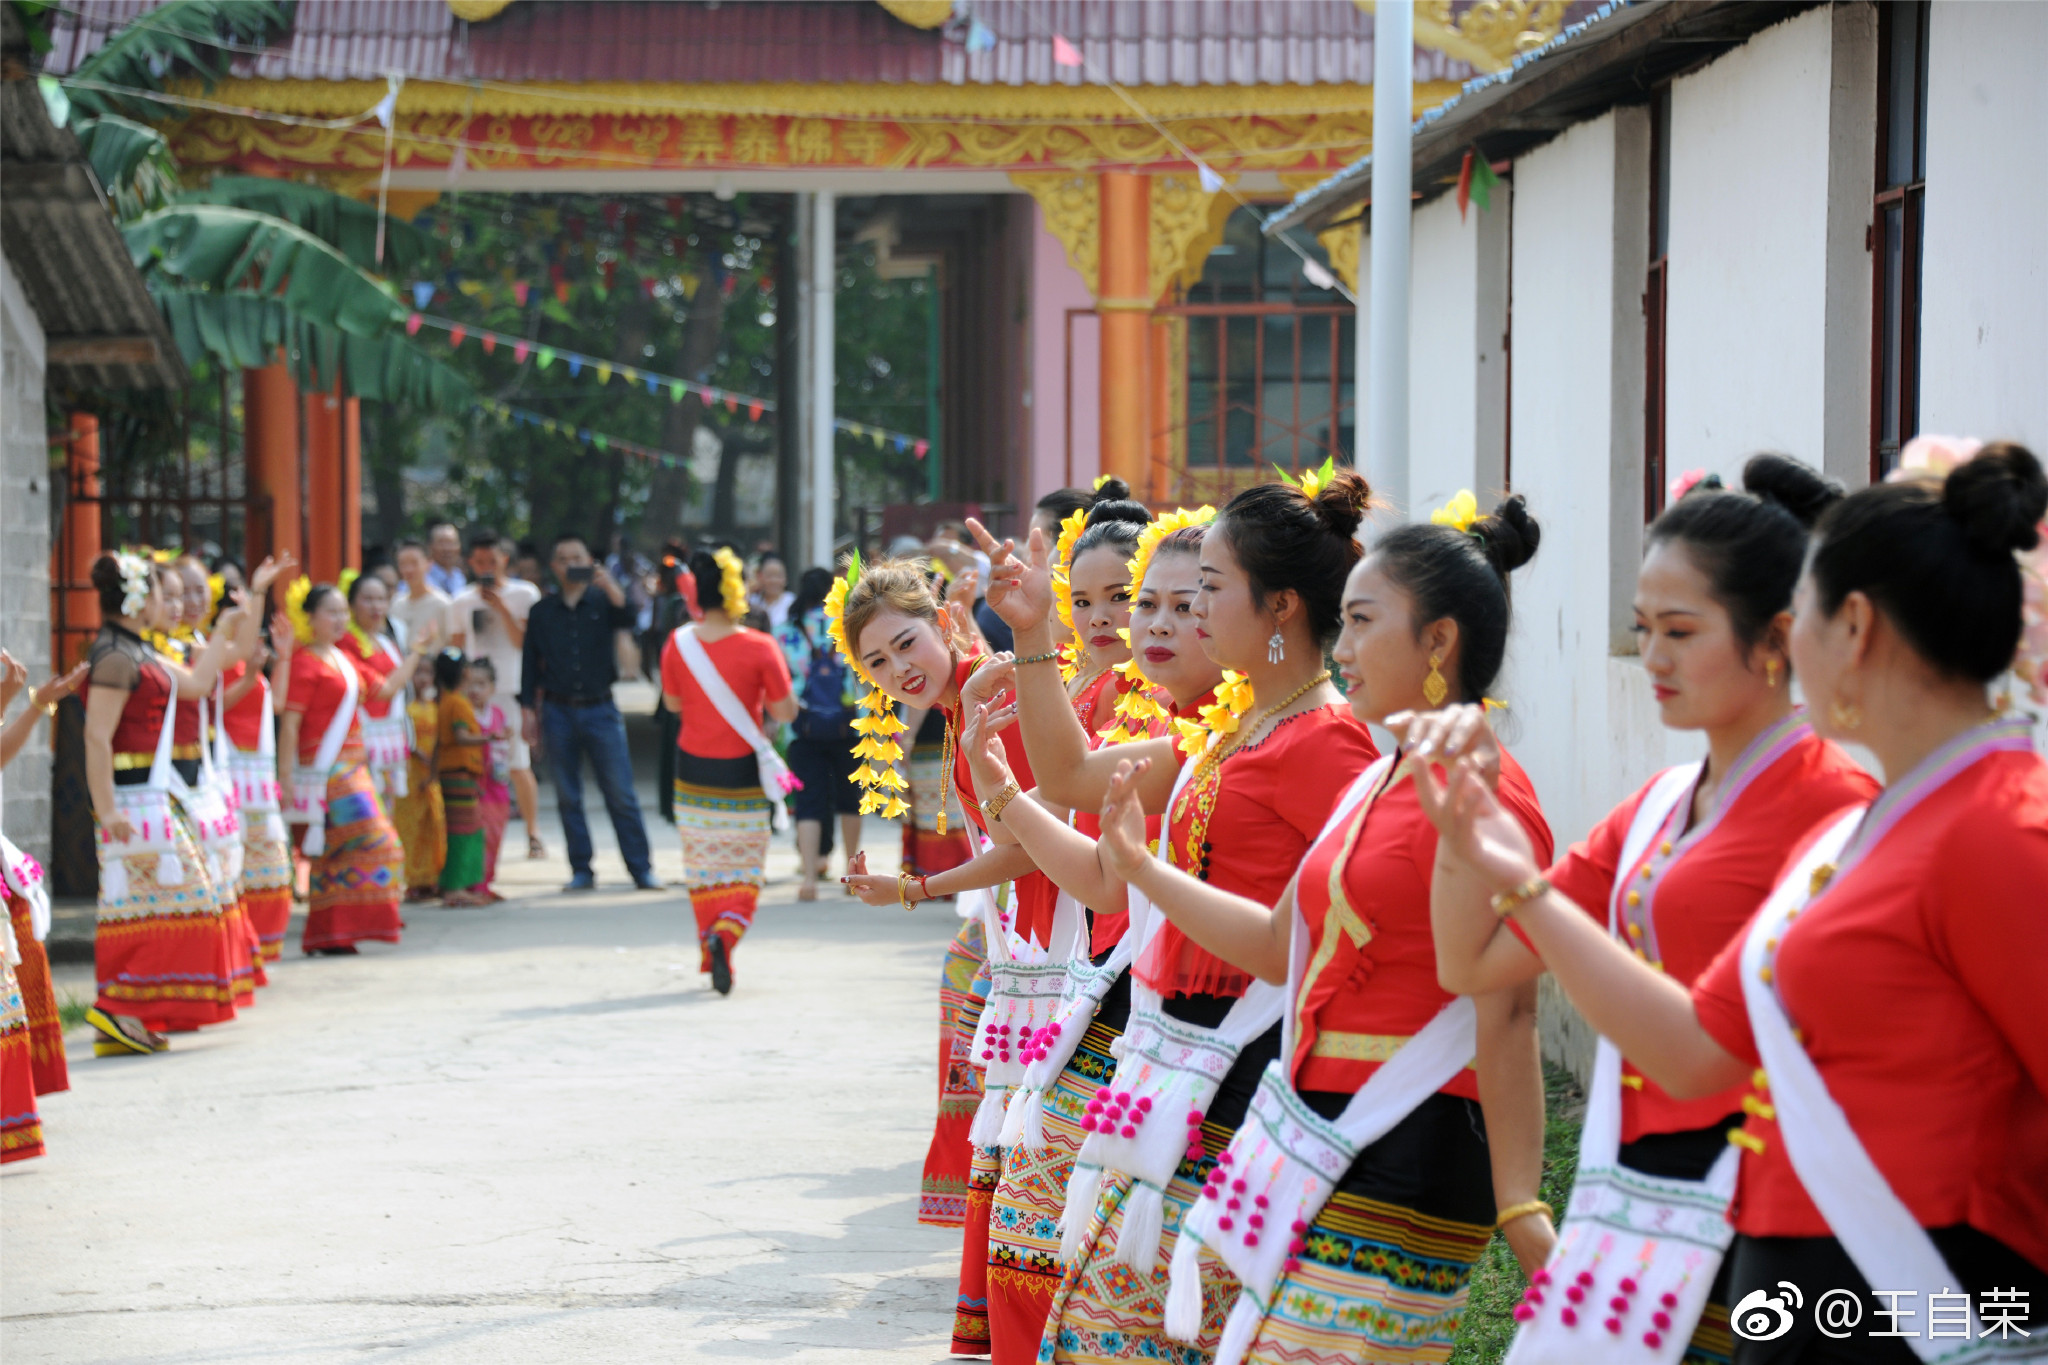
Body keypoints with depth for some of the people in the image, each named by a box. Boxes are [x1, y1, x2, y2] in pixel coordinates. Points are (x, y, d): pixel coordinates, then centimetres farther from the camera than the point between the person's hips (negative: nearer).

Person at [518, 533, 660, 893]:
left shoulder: (602, 602, 6)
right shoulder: (542, 612, 9)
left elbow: (626, 618, -15)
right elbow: (530, 663, 10)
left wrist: (608, 584, -27)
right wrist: (528, 709, 4)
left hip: (599, 708, -2)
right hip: (558, 711, 2)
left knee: (621, 794, -4)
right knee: (568, 797, 4)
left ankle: (641, 869, 0)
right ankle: (581, 871, 11)